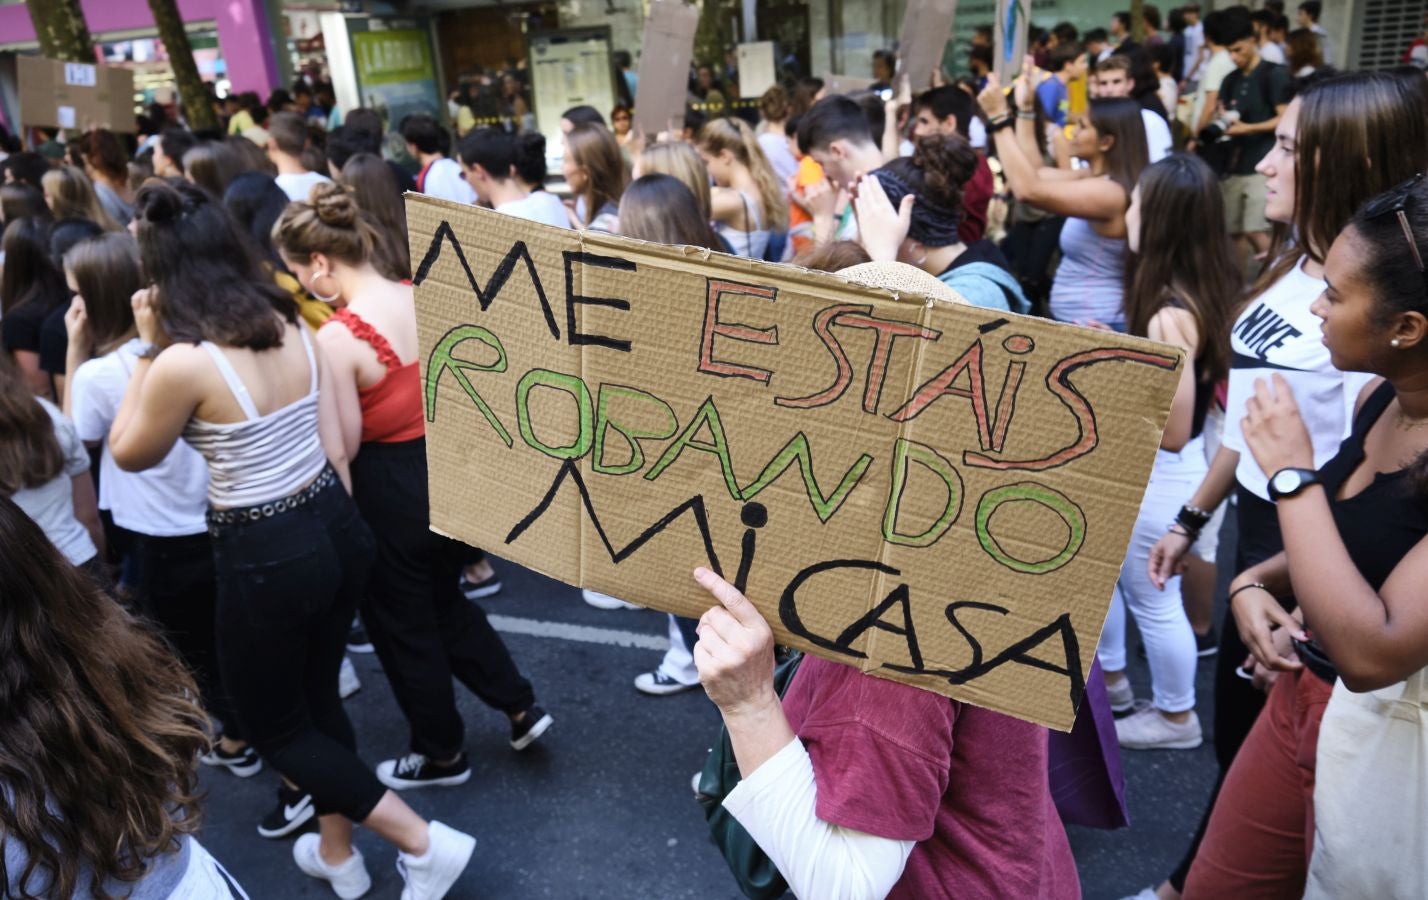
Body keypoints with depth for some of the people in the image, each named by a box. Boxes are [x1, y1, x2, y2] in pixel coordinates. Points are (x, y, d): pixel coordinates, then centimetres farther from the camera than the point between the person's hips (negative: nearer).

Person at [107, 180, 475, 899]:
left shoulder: (182, 362, -20)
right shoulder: (293, 327, -1)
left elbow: (129, 454, -1)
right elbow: (334, 449, 5)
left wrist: (149, 350, -3)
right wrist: (330, 521, 17)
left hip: (265, 558, -7)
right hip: (337, 528, 7)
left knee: (273, 726, 16)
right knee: (318, 696, 25)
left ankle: (424, 842, 11)